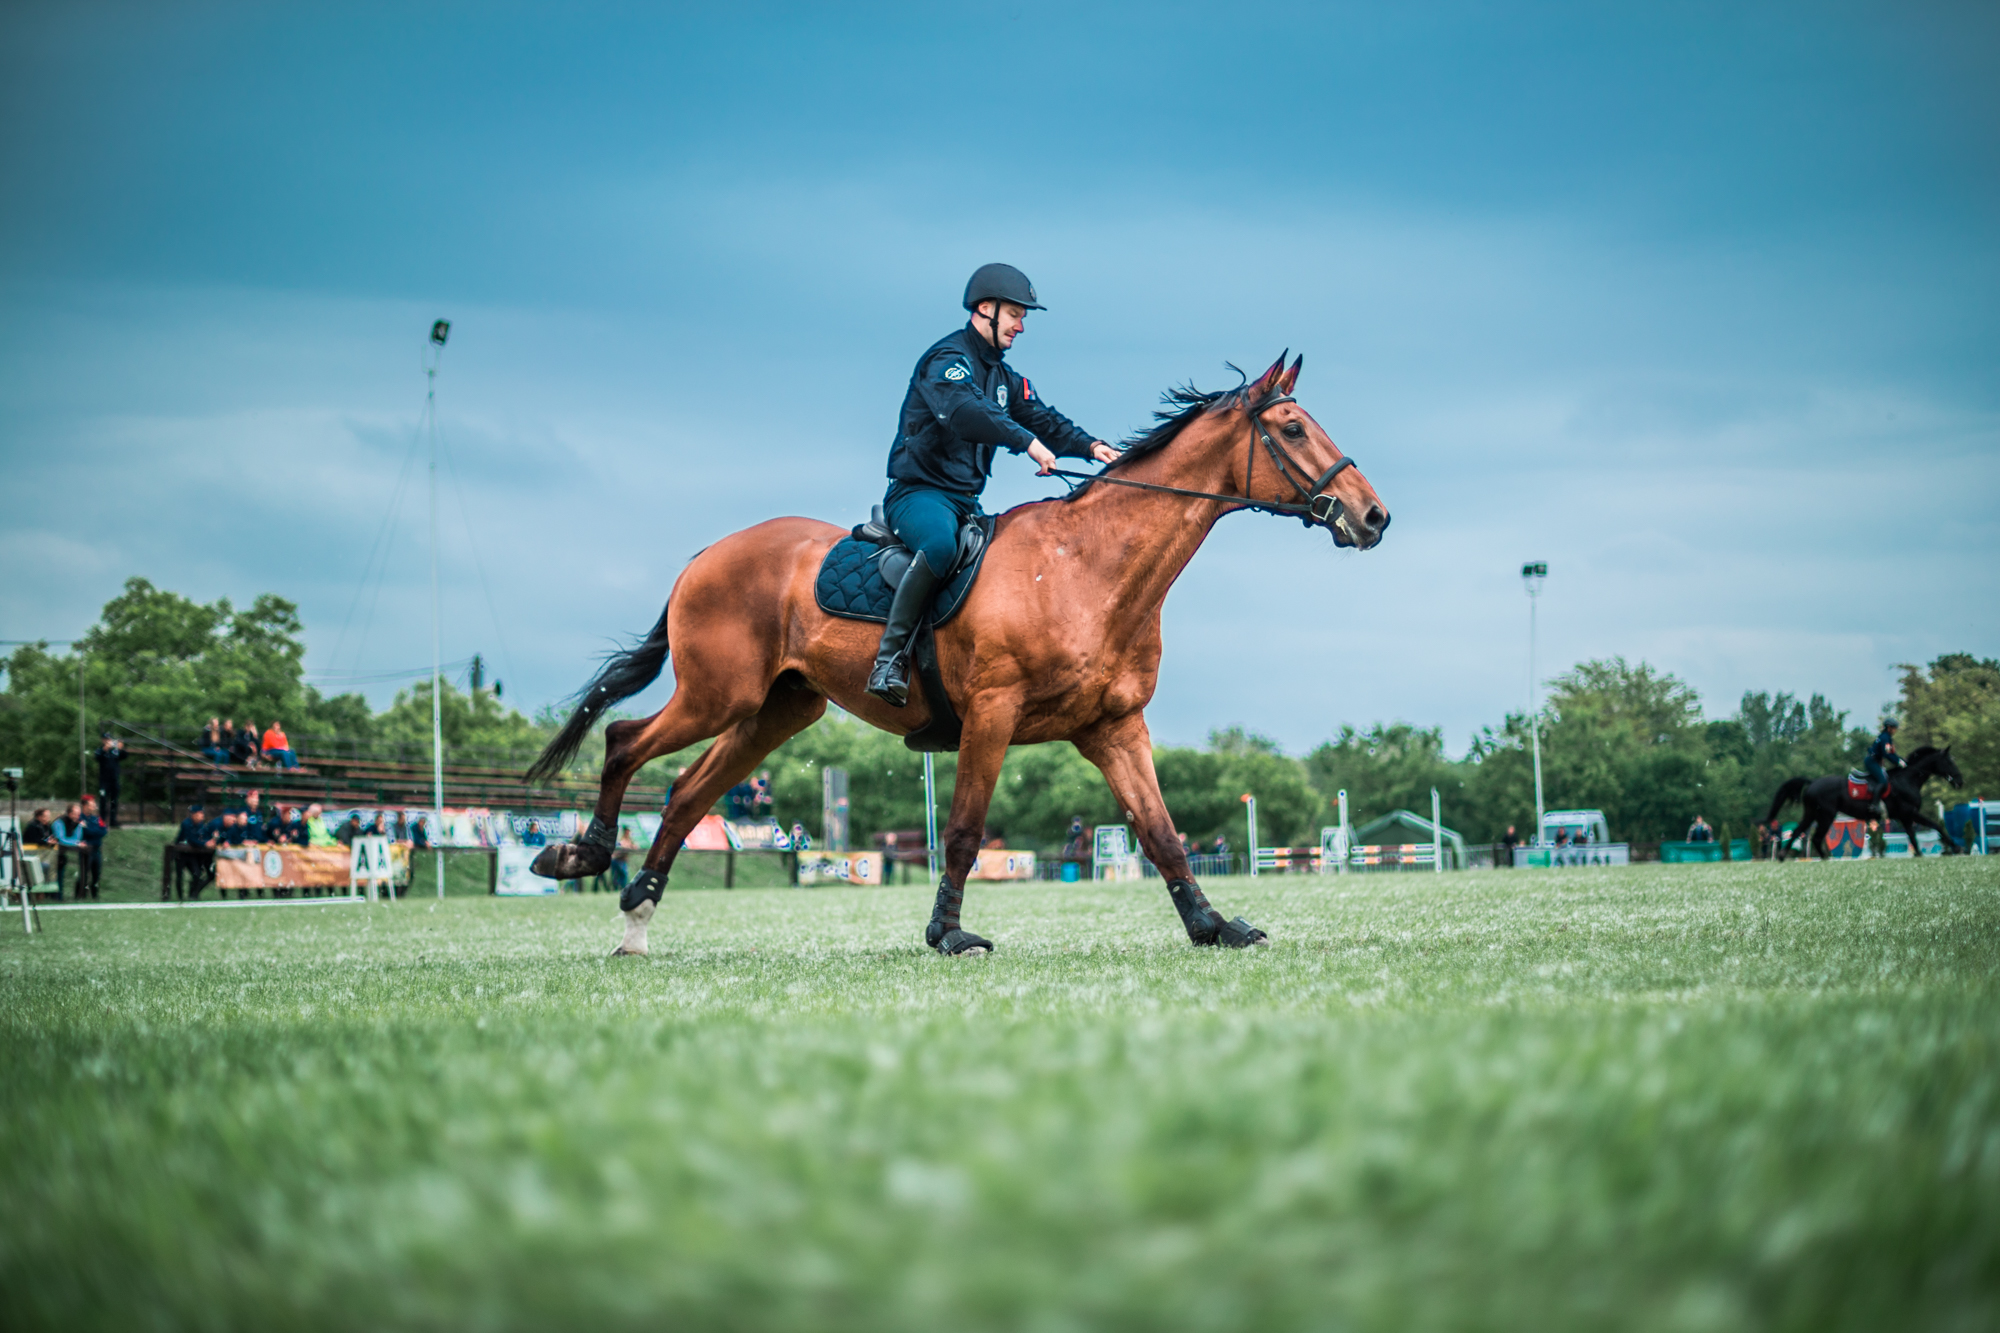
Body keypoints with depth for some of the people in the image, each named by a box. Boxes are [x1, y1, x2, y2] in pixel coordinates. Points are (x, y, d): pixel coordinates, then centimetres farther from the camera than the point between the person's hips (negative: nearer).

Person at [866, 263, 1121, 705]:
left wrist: (1090, 446, -4)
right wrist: (1028, 442, -36)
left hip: (965, 502, 9)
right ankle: (890, 655, -33)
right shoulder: (946, 359, -11)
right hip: (918, 492, -9)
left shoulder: (1003, 377, 21)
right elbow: (964, 412, -30)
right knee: (941, 544, -39)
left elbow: (1041, 418, 14)